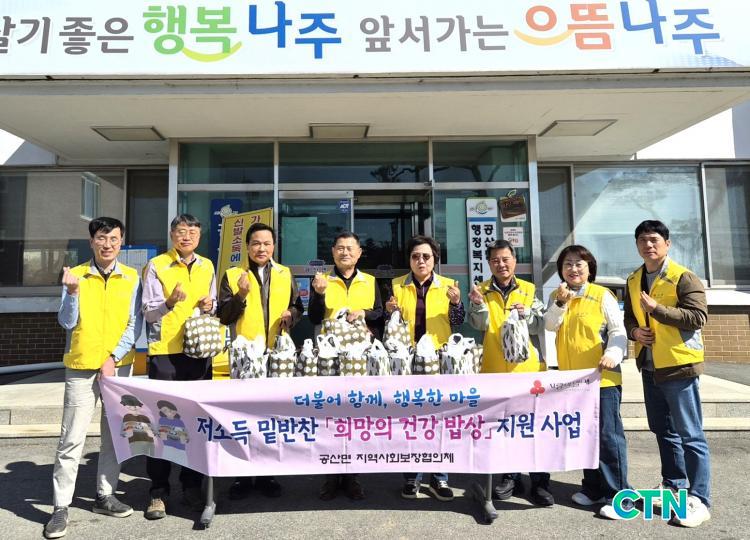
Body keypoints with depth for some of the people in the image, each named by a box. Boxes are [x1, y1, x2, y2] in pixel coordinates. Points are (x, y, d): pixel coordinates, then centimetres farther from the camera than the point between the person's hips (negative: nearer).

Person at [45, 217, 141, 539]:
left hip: (119, 366, 2)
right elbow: (67, 323, -5)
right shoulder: (75, 276, 1)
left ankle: (105, 496, 23)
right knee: (71, 439, 0)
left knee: (115, 434, 9)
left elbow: (134, 324, 1)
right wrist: (72, 292, -20)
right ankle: (61, 507, 11)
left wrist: (113, 358, -8)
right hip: (81, 367, -1)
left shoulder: (131, 278, 3)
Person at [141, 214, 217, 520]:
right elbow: (148, 312, -5)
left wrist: (210, 306, -4)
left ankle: (192, 486, 24)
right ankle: (158, 492, 15)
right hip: (165, 352, -4)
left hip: (200, 351, 4)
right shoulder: (156, 266, -3)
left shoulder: (207, 267, 11)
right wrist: (169, 302, -24)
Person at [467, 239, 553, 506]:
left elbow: (539, 326, 0)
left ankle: (539, 482, 14)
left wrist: (526, 313, -19)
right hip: (494, 368, 1)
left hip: (526, 367, 0)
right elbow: (480, 325, -9)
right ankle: (510, 478, 26)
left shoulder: (528, 290, 5)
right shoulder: (482, 291, 3)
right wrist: (478, 305, -28)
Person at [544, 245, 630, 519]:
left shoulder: (602, 295, -5)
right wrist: (560, 302, -20)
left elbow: (618, 331, -8)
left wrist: (613, 353, -25)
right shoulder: (557, 296, 9)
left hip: (602, 378, -5)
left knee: (608, 435, -2)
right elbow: (550, 325, -5)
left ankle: (618, 495, 9)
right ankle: (593, 487, 28)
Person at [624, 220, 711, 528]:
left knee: (690, 434, -2)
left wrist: (657, 308, -26)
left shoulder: (683, 278, -10)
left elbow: (698, 317, -19)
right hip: (649, 366, 7)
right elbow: (629, 317, 18)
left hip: (678, 365, -7)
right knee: (663, 431, 17)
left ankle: (699, 499, 7)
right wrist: (633, 330, -3)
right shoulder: (633, 281, 11)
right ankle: (673, 485, 31)